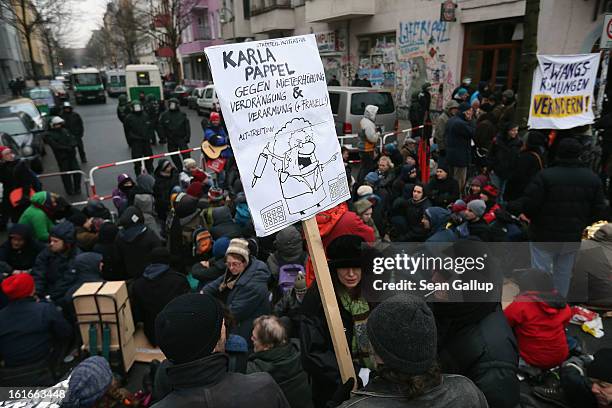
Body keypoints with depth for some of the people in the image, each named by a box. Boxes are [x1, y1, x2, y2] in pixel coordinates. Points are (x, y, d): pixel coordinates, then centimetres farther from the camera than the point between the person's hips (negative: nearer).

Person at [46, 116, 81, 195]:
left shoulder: (65, 131, 13)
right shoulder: (49, 135, -3)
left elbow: (74, 139, 5)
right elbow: (55, 146, -15)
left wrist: (72, 145, -16)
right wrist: (67, 148, -21)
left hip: (71, 155, 4)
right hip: (61, 157, -4)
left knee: (77, 171, 0)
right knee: (66, 174, 1)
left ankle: (77, 188, 16)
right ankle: (69, 190, 13)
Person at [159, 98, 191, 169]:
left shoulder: (182, 115, 0)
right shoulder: (164, 115, 3)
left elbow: (187, 127, 1)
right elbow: (161, 127, 7)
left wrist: (187, 137, -6)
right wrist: (163, 137, 0)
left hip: (181, 138, -3)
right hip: (171, 139, 3)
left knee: (186, 154, -11)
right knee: (174, 156, 11)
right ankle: (180, 169, 25)